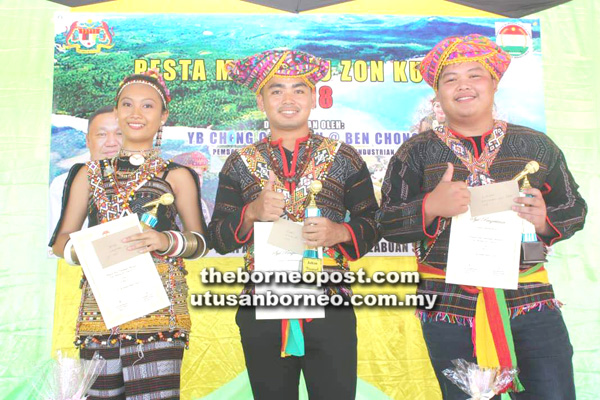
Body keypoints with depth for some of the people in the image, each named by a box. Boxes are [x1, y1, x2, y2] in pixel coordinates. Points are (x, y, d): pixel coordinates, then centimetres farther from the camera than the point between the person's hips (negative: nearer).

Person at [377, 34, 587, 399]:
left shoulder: (537, 146, 7)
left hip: (530, 302, 2)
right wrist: (431, 206, -20)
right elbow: (388, 223, -2)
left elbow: (575, 209, 13)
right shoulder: (417, 152, 2)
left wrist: (546, 221, -9)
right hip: (450, 307, -1)